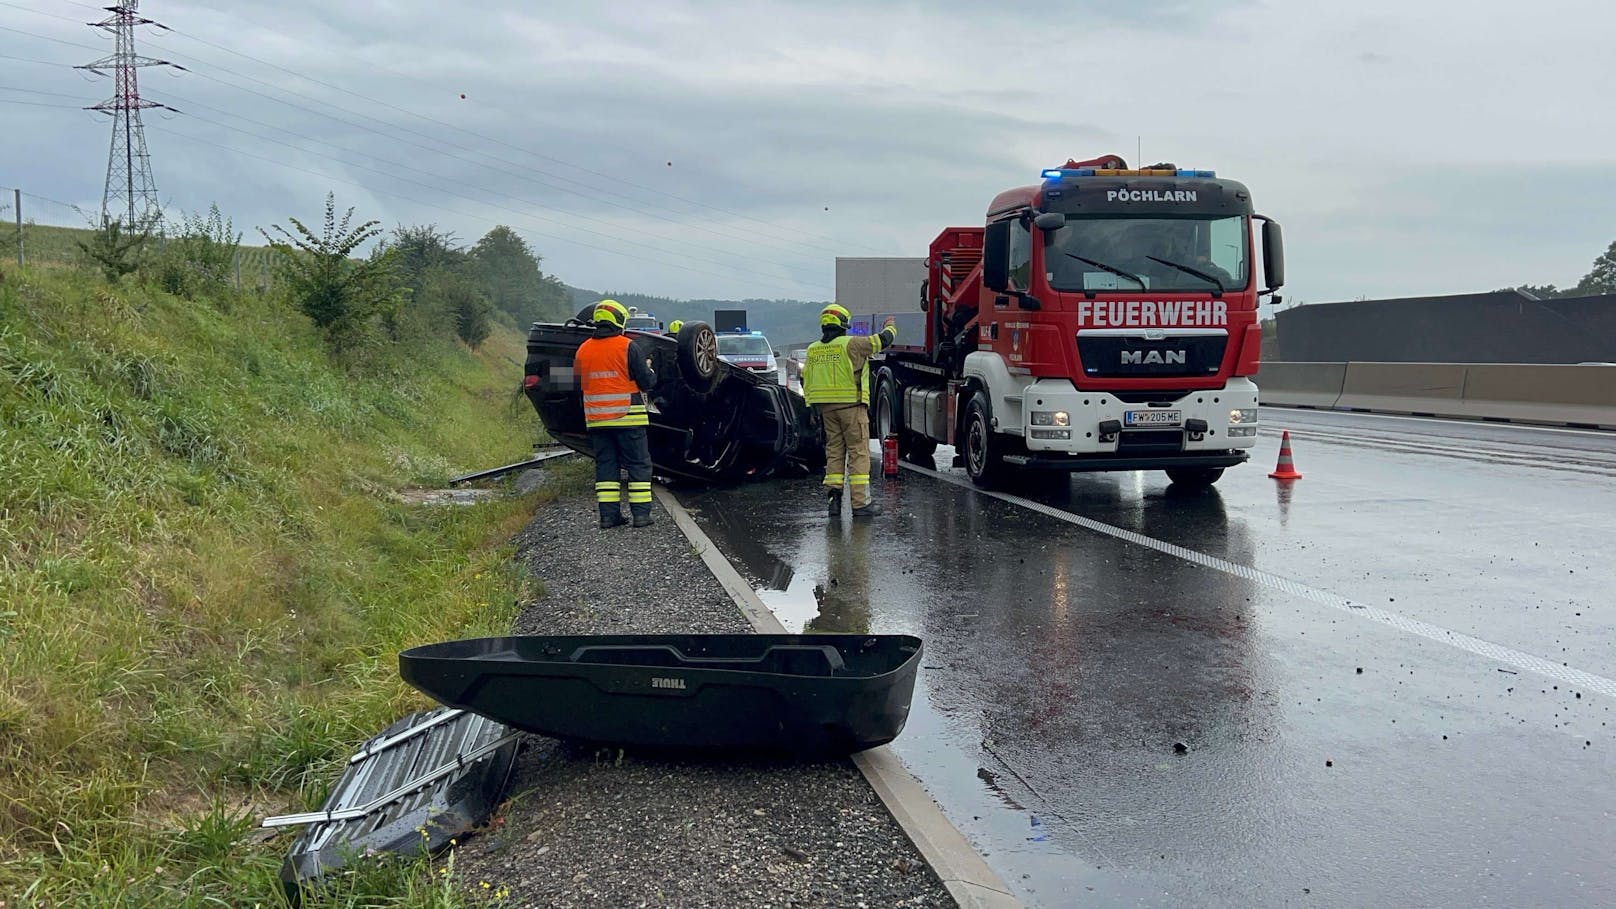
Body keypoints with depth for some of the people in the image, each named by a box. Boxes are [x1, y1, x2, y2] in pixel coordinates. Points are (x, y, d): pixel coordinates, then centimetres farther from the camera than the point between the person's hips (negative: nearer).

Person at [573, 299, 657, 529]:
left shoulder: (582, 350, 6)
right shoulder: (628, 347, -9)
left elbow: (578, 383, 12)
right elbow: (647, 382, -9)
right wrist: (649, 370, 12)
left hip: (596, 419, 4)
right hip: (628, 417, -4)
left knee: (605, 464, 10)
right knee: (638, 464, 3)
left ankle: (608, 514, 7)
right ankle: (641, 513, 0)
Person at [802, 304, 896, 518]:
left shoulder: (813, 350, 9)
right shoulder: (850, 344, -9)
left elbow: (806, 380, 13)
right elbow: (880, 341, -3)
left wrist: (813, 408, 22)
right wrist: (890, 327, 19)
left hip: (826, 408, 6)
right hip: (851, 405, -6)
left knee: (834, 451, 13)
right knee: (858, 453, -2)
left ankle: (834, 497, 7)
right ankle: (860, 503, -4)